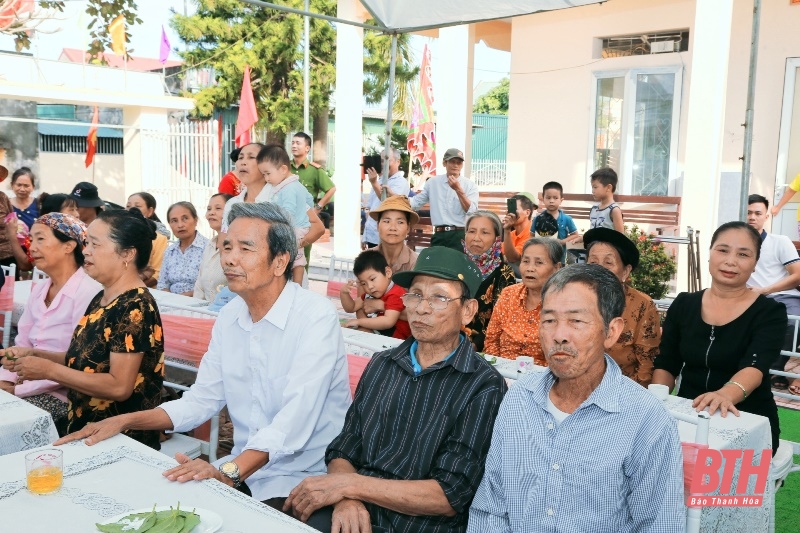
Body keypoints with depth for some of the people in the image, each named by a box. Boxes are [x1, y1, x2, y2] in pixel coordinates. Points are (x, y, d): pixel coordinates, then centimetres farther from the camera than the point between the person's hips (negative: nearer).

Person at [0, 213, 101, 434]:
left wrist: (19, 389, -15)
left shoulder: (88, 293, -18)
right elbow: (22, 344, 12)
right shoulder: (39, 289, 9)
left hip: (62, 395, -7)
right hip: (31, 384, 7)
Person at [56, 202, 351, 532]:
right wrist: (125, 421, 0)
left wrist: (229, 471, -36)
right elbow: (202, 400, 9)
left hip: (307, 480, -6)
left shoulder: (316, 317, -17)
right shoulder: (229, 316, 6)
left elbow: (296, 418, -27)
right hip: (244, 471, 7)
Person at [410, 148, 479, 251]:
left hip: (460, 236, -2)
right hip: (439, 236, 2)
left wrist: (458, 189, -15)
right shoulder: (433, 182, 10)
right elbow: (416, 202, 12)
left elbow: (471, 211, -8)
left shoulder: (469, 185, 2)